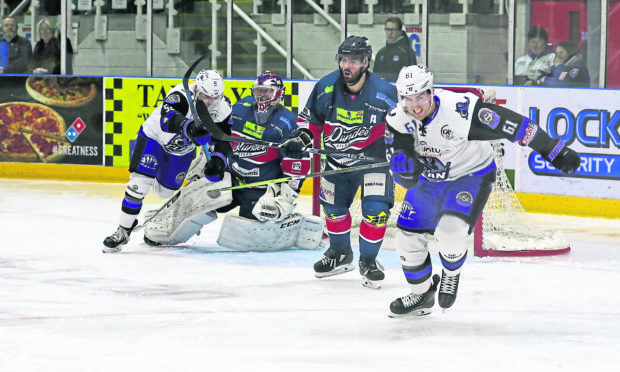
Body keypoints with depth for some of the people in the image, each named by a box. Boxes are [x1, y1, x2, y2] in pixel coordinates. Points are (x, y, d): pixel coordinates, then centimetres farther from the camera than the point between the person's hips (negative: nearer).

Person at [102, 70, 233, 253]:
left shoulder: (223, 108, -19)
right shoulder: (181, 95, -36)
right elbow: (168, 118, -54)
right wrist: (188, 126, -74)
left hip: (183, 148, 5)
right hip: (155, 136, -5)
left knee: (165, 191, 14)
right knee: (140, 183, -18)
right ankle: (123, 230, -7)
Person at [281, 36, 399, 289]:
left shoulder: (384, 93, -23)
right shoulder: (326, 87, -12)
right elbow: (310, 116, 5)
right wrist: (301, 139, -8)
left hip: (374, 157, -4)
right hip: (337, 157, 4)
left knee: (376, 208, -15)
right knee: (333, 205, 14)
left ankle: (368, 260, 5)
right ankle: (340, 254, 39)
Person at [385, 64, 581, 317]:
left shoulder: (460, 108, -34)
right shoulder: (397, 120, -19)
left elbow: (513, 125, -29)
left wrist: (554, 150, -25)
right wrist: (406, 168, -45)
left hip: (471, 175, -5)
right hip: (430, 178, 5)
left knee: (450, 231, -24)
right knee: (408, 238, 3)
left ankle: (451, 274, 10)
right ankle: (422, 295, 29)